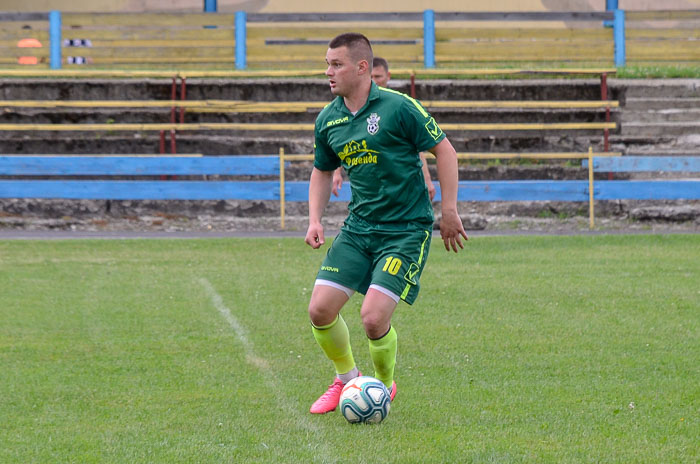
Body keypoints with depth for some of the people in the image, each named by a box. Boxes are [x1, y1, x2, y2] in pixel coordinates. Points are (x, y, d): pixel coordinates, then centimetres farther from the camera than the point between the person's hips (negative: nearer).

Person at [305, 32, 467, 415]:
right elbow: (322, 171, 20)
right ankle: (346, 379, 23)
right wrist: (315, 220, 7)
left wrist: (449, 211, -10)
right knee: (320, 310, -4)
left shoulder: (398, 107, -14)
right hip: (358, 228, 6)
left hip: (406, 230, -6)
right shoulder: (327, 120, 4)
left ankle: (384, 387, 12)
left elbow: (443, 150, -8)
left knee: (373, 317, -17)